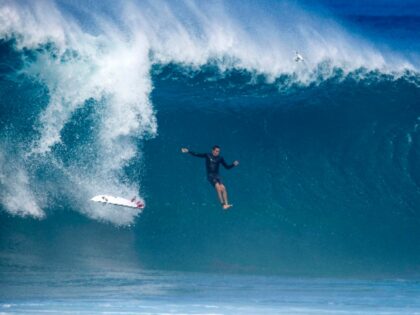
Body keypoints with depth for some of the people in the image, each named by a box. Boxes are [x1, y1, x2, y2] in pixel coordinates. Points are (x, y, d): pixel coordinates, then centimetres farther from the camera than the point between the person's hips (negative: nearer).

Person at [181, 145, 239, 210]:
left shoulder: (220, 158, 8)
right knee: (218, 187, -26)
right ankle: (223, 204, -30)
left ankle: (226, 204, -24)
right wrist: (188, 151, -6)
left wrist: (233, 164, -2)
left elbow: (227, 167, 14)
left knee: (223, 188, -22)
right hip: (210, 175, -3)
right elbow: (196, 155, 1)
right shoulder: (207, 156, 2)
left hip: (217, 175, 3)